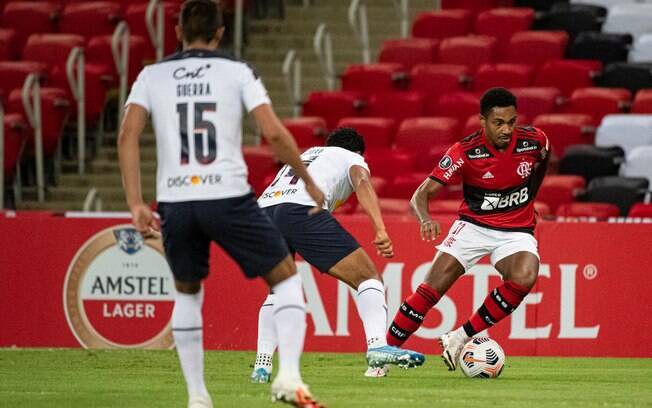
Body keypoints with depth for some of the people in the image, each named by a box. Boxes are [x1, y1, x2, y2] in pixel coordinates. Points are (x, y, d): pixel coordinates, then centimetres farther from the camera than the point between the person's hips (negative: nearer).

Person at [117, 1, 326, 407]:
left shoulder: (152, 76, 10)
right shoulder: (238, 72, 5)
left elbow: (128, 136, -2)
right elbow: (275, 133, -5)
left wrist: (136, 203, -1)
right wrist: (310, 183, 7)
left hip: (175, 203, 2)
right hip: (228, 198, -2)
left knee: (187, 292, 24)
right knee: (286, 278, 12)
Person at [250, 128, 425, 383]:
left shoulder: (305, 155, 42)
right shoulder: (353, 158, 24)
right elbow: (362, 182, 1)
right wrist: (380, 229, -13)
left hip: (264, 208, 6)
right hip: (303, 209, -6)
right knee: (368, 277, 0)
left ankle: (262, 365, 16)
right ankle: (377, 347, -21)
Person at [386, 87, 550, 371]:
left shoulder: (534, 141, -11)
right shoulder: (465, 151, -18)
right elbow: (421, 194, -22)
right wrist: (425, 219, -43)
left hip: (516, 232, 1)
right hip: (473, 225, -1)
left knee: (524, 278, -30)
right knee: (432, 287, -15)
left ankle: (460, 338, -17)